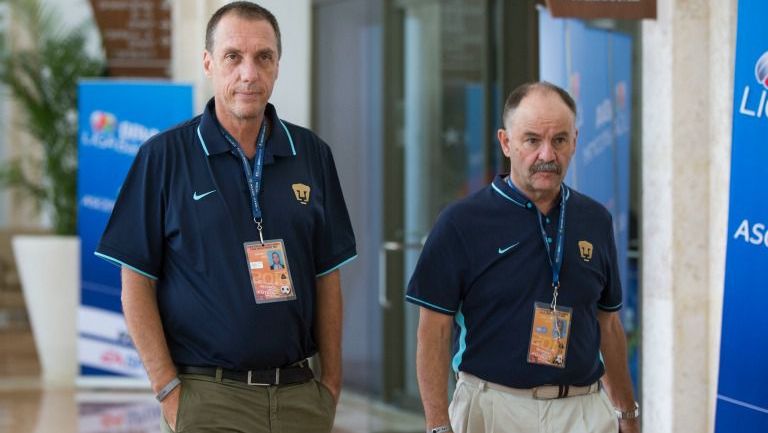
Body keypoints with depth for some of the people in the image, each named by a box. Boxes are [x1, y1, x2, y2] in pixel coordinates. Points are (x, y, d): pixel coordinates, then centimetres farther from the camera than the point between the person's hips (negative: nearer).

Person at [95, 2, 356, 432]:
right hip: (209, 396, -3)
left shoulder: (311, 154, 8)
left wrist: (331, 381, 5)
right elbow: (136, 284, -3)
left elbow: (327, 278, 11)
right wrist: (168, 389, -9)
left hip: (299, 394, 3)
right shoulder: (164, 155, -2)